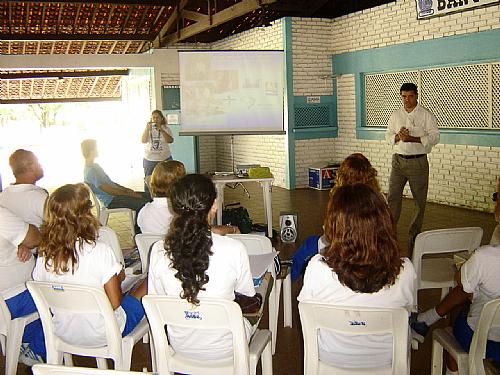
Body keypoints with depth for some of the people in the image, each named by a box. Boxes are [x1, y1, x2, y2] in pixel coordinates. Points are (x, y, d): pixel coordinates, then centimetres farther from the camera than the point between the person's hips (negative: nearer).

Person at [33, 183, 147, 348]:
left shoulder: (44, 254, -12)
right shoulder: (99, 251, -26)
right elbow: (114, 303, -21)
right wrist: (118, 277, -1)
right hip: (101, 336, -6)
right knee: (147, 284, 14)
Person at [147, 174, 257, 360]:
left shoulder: (158, 251, -19)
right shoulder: (234, 249, -26)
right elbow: (247, 293, -7)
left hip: (181, 347, 3)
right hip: (223, 349, -2)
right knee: (246, 323, 33)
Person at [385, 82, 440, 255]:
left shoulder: (426, 115, -2)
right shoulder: (395, 115, 10)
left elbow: (434, 137, -8)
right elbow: (388, 136, 10)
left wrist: (412, 138, -20)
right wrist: (398, 137, -12)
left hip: (418, 162, -2)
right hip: (399, 161, 3)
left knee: (419, 200, 4)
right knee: (392, 197, -3)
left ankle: (414, 234, 16)